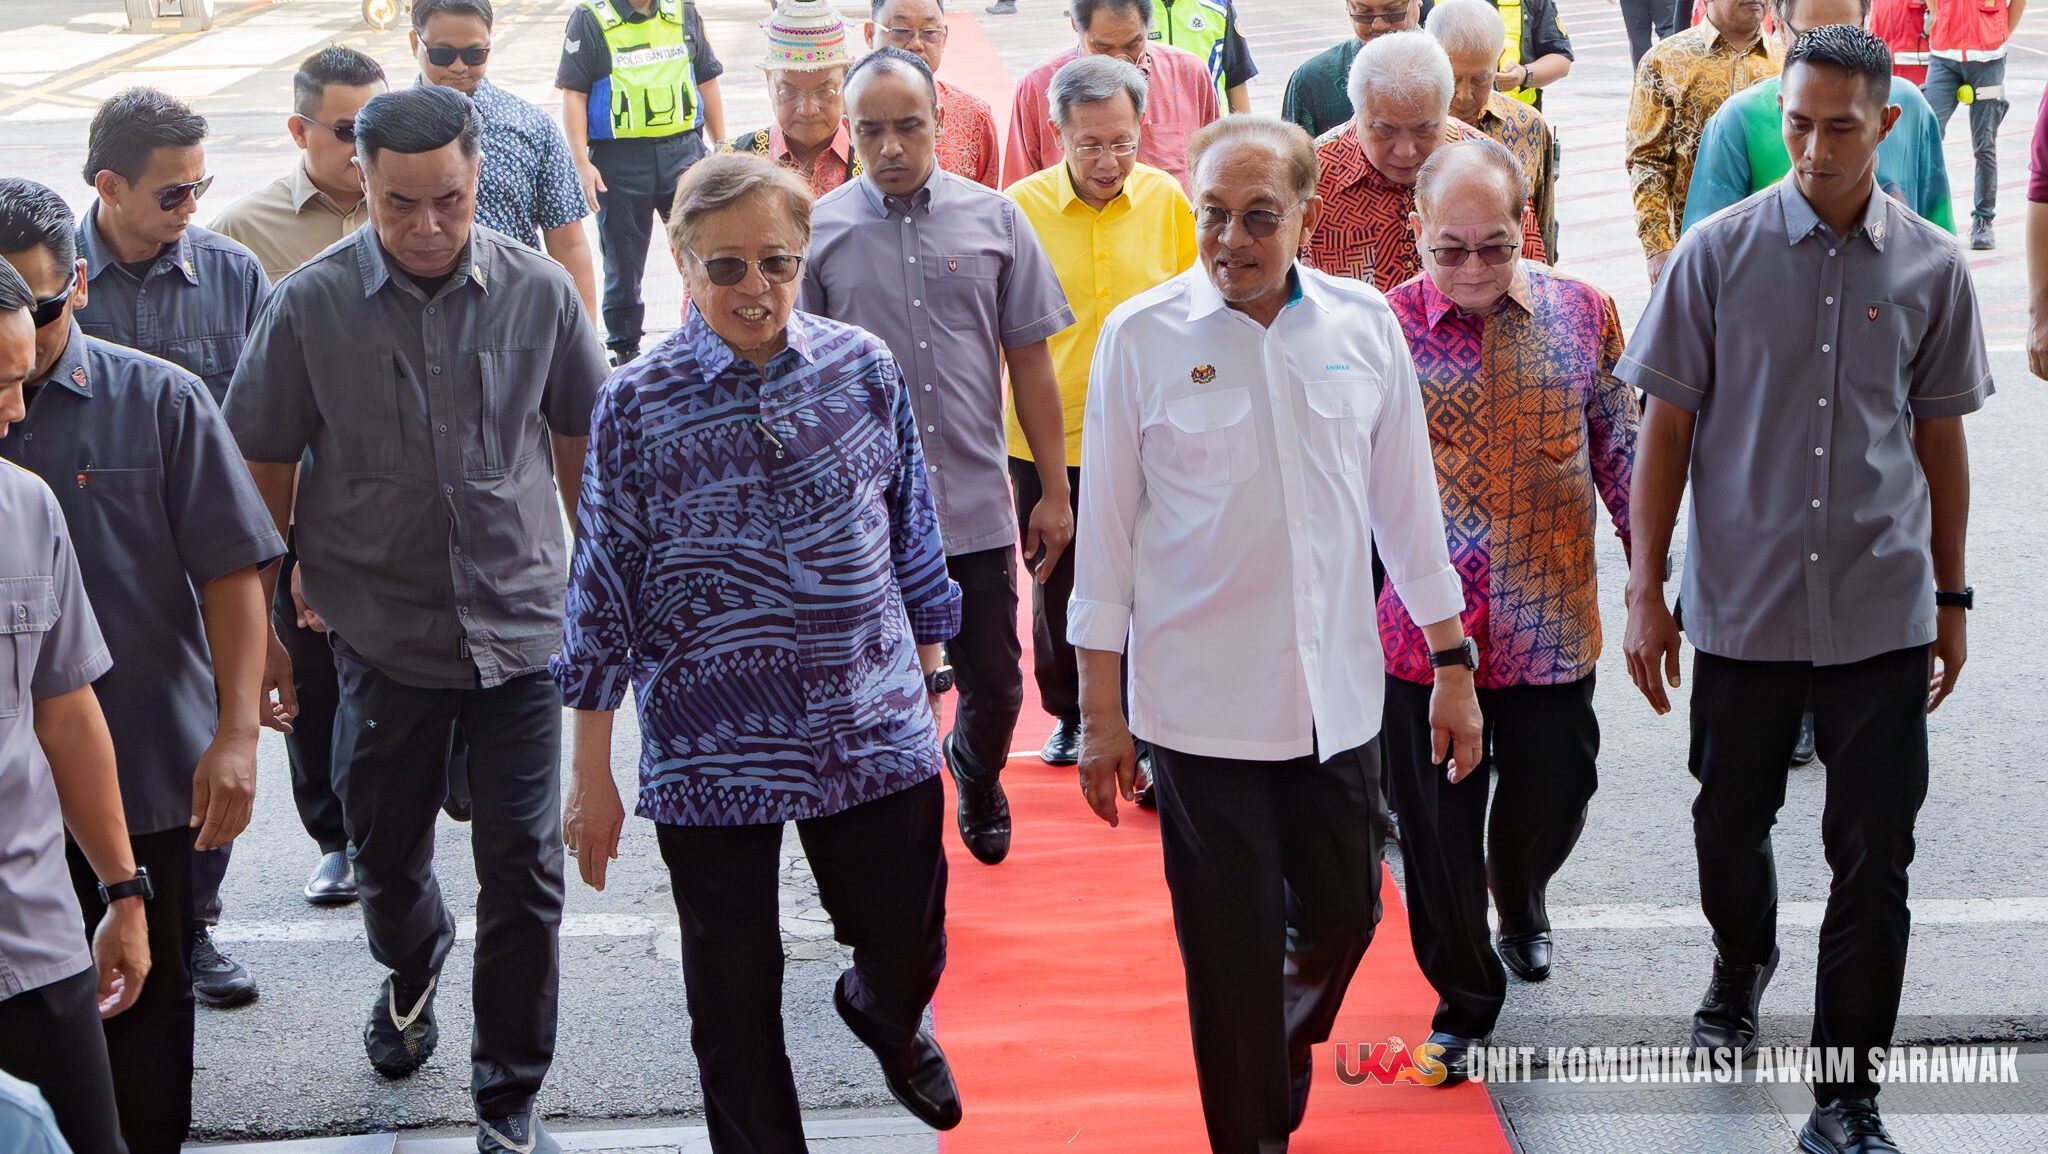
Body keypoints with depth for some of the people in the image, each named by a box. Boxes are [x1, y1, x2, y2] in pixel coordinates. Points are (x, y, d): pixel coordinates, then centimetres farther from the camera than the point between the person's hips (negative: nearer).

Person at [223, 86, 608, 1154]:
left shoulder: (537, 292, -5)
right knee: (386, 855, 17)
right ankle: (410, 966, 52)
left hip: (519, 625, 0)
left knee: (523, 871, 0)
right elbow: (263, 475, 0)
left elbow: (581, 442, 8)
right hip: (382, 634, 0)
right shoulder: (310, 306, -8)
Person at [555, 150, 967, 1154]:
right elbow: (602, 590, -2)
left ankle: (884, 1015, 52)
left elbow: (914, 534, 10)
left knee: (908, 949, 15)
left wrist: (927, 691, 13)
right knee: (735, 1001, 9)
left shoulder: (864, 368, 0)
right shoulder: (636, 404, -7)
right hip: (709, 752, -2)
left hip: (875, 731, 2)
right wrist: (592, 777, -1)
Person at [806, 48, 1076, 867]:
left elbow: (1030, 362, 5)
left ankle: (975, 778, 44)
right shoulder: (818, 231, -3)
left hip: (977, 506, 2)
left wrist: (1054, 493, 5)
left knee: (994, 686, 13)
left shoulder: (993, 220, 1)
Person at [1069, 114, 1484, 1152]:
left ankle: (1281, 1061, 46)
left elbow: (1408, 505, 9)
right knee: (1232, 954, 3)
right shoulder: (1142, 336, -7)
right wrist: (1099, 710, -1)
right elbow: (1107, 531, -2)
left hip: (1338, 697, 3)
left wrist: (1453, 662, 11)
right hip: (1202, 704, -3)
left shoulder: (1364, 323, 0)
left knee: (1344, 917, 15)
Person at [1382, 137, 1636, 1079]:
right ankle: (1465, 1000, 26)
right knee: (1439, 823, 6)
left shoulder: (1582, 314, -2)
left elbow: (1619, 453, 7)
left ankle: (1521, 900, 50)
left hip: (1550, 624, 2)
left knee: (1553, 793, 14)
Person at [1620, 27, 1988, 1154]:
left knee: (1873, 858, 0)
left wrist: (1950, 596, 12)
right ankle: (1741, 962, 48)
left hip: (1883, 612, 0)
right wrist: (1645, 592, -4)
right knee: (1730, 821, 16)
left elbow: (1940, 438, 9)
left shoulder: (1930, 268, 0)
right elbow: (1665, 428, -1)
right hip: (1741, 603, 0)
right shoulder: (1717, 254, -4)